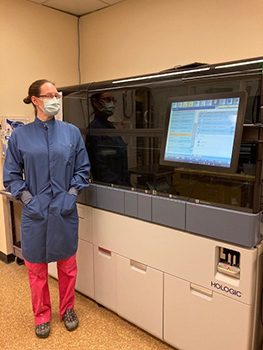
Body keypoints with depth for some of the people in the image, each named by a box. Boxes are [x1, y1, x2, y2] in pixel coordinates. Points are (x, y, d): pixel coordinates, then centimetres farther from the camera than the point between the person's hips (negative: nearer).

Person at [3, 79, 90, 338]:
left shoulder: (72, 132, 0)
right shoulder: (20, 136, -1)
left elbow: (83, 169, 4)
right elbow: (11, 175, 2)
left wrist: (71, 195, -7)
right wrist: (28, 200, -9)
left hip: (64, 211, 1)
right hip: (35, 212, 0)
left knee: (67, 264, 15)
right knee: (36, 267, 13)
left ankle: (67, 309, 38)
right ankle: (42, 315, 36)